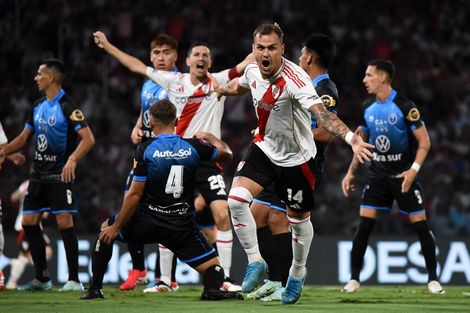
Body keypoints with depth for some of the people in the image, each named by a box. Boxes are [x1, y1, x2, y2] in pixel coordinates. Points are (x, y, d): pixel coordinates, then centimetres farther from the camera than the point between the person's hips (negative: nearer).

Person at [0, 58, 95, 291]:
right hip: (39, 173, 8)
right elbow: (24, 137, 20)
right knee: (29, 222, 4)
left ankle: (74, 280, -7)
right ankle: (42, 279, 13)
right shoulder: (38, 106, 12)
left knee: (64, 223, -13)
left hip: (60, 175, -8)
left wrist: (72, 159, -35)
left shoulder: (67, 107, -13)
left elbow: (88, 138, -20)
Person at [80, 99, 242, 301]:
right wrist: (208, 136, 35)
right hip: (182, 228, 1)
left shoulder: (145, 150, -10)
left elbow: (135, 194, -10)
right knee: (213, 267, 10)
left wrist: (116, 227, -1)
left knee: (106, 229, 27)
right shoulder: (194, 147, -2)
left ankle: (95, 288, 22)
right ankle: (212, 289, -27)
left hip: (147, 223, -1)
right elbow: (226, 154, 16)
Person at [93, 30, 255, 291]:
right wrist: (107, 46, 16)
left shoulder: (219, 82, 3)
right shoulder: (174, 82, 6)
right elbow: (137, 66, 13)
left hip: (208, 158, -2)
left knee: (222, 214, -15)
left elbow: (247, 63, -4)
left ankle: (225, 277, -8)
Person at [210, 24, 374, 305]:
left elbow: (320, 112, -44)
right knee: (236, 199, -16)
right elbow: (240, 85, 18)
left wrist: (349, 136, -61)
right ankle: (255, 262, 3)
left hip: (296, 158, -4)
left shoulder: (294, 79, -30)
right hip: (264, 148, 5)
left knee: (299, 219, 12)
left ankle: (298, 273, 39)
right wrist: (221, 89, 39)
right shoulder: (253, 71, -9)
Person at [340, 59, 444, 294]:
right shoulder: (367, 108, 5)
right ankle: (354, 279, 2)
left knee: (420, 225, -4)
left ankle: (433, 279, 8)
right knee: (364, 224, -6)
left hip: (403, 175, -4)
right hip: (377, 174, 4)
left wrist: (413, 169, -22)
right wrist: (351, 172, 13)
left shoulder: (405, 107, -13)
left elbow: (424, 142, -11)